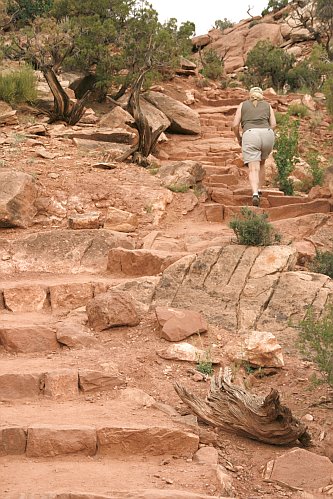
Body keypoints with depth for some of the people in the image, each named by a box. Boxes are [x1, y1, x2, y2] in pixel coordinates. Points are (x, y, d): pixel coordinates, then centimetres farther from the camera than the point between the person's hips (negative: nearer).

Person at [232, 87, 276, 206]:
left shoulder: (243, 105, 20)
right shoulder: (267, 106, 23)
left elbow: (235, 125, 11)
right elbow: (273, 124, 11)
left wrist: (238, 138, 27)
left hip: (250, 136, -2)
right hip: (268, 136, 2)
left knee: (253, 169, -9)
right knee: (261, 163, 28)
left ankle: (255, 194, -32)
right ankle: (259, 191, 25)